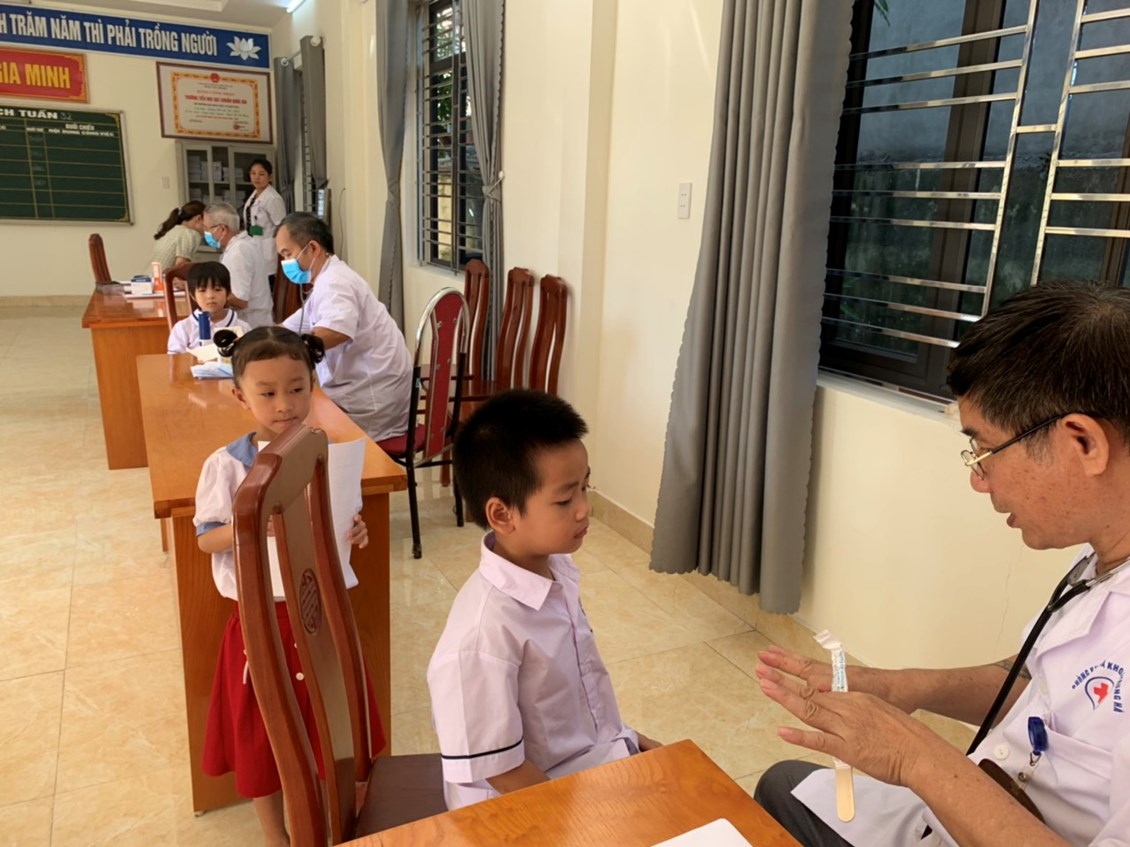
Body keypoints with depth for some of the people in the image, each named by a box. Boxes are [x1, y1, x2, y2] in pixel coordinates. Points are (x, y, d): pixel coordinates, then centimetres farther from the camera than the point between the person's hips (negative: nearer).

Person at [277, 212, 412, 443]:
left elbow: (337, 332, -36)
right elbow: (289, 328, 24)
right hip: (365, 394, 9)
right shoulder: (328, 280, 17)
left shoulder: (334, 282, -15)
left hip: (373, 403, -9)